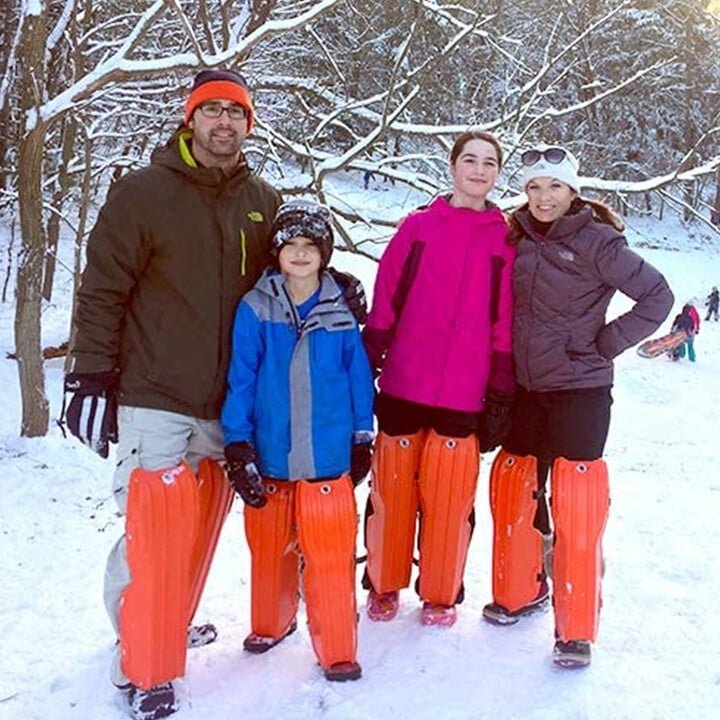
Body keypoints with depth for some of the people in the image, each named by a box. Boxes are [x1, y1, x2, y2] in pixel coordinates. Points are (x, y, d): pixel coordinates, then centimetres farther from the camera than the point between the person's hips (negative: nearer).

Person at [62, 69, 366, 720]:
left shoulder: (265, 202, 9)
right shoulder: (142, 192, -4)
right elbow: (102, 291, -5)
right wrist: (91, 375, -10)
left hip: (229, 404, 5)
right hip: (154, 400, -4)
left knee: (199, 525, 14)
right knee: (154, 533, -5)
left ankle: (170, 628, 35)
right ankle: (143, 668, 11)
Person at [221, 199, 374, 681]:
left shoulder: (339, 312, 0)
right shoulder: (256, 309, -4)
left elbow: (358, 377, 6)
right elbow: (241, 379, -4)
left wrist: (362, 439, 7)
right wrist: (237, 444, -7)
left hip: (327, 458, 0)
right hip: (268, 455, 1)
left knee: (330, 556, 2)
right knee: (269, 548, 17)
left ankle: (338, 650, 17)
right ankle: (271, 624, 40)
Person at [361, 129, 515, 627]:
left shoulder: (504, 239, 5)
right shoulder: (418, 226, 5)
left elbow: (505, 322, 5)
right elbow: (385, 301, 4)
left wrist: (501, 391, 3)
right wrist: (365, 365, 0)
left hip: (464, 394, 0)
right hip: (403, 385, 1)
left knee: (450, 497, 3)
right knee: (392, 488, 8)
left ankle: (441, 595, 23)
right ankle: (384, 586, 28)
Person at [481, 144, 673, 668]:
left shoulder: (596, 241, -10)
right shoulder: (517, 238, 6)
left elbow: (658, 297, -9)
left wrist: (606, 344, -10)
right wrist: (506, 369, 6)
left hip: (580, 390, -5)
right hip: (525, 389, 6)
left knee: (576, 508, -5)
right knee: (512, 489, 12)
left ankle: (577, 630, 7)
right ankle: (519, 592, 32)